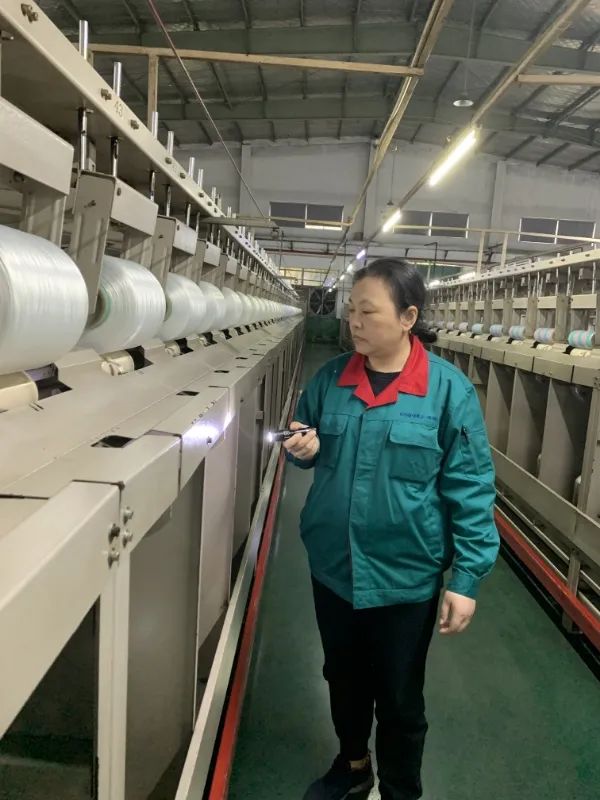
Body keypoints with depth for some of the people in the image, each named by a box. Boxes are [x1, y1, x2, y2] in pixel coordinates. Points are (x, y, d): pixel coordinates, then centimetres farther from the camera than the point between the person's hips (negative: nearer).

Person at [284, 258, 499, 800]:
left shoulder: (448, 388, -15)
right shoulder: (330, 378, -3)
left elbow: (470, 489, -12)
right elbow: (309, 447, 11)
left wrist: (467, 579, -13)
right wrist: (304, 449, -13)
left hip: (406, 573, -4)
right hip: (333, 565, 4)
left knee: (400, 698, 17)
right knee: (344, 678, 25)